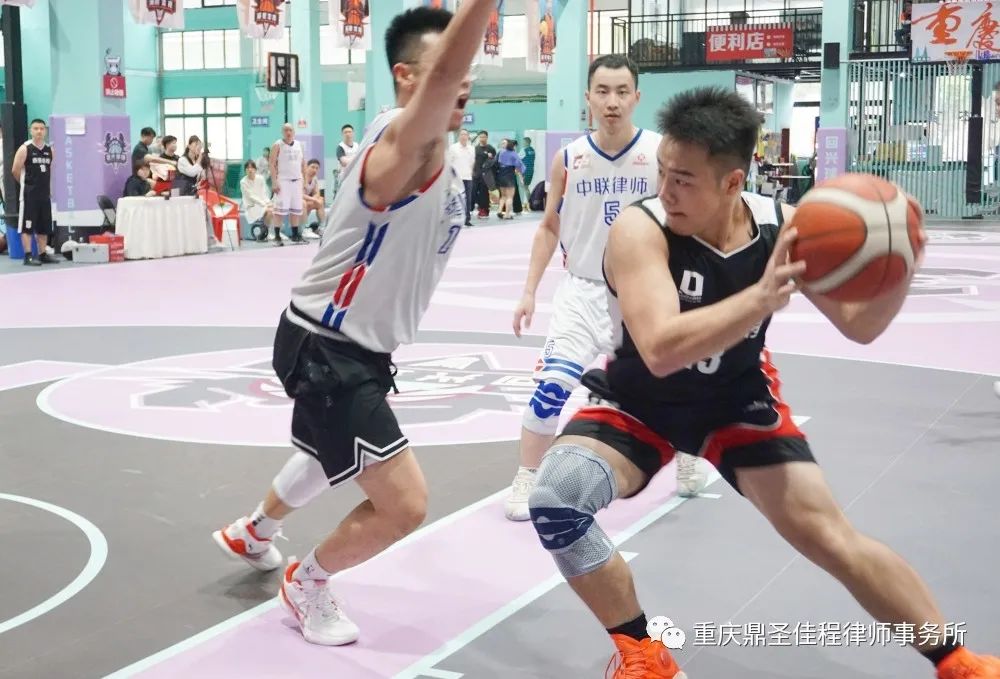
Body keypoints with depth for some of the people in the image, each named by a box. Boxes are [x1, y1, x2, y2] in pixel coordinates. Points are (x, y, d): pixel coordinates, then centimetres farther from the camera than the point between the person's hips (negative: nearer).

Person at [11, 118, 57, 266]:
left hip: (45, 193, 6)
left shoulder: (50, 150, 9)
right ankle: (28, 256, -4)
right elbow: (15, 170, -6)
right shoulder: (25, 149, -7)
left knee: (44, 226, 9)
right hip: (29, 193, -6)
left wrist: (47, 186, 14)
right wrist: (27, 183, 4)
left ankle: (43, 255, 16)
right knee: (27, 226, -5)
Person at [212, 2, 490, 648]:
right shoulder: (402, 148, -28)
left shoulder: (439, 157, 3)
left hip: (360, 348, 10)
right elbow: (443, 74, -47)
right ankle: (307, 584, 20)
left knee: (334, 456, 35)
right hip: (324, 349, -10)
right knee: (403, 505, -10)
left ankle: (252, 533, 64)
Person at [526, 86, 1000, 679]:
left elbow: (858, 326, -8)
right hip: (639, 405, -2)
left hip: (739, 401, 2)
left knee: (827, 534, -3)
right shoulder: (639, 229, -30)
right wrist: (762, 298, -54)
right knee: (555, 498, -25)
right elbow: (660, 352, -43)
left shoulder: (781, 226, -18)